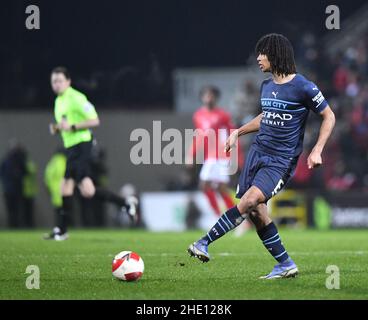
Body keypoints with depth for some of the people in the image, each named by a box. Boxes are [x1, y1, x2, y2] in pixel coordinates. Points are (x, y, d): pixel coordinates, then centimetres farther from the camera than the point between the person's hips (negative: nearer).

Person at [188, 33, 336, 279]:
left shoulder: (304, 87, -11)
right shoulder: (266, 86, 11)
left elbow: (329, 116, -3)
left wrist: (317, 151, -11)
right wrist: (238, 132, 22)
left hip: (281, 161, -7)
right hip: (257, 153, 7)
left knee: (249, 201, -24)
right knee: (256, 213, -1)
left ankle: (205, 243, -24)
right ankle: (286, 265, 9)